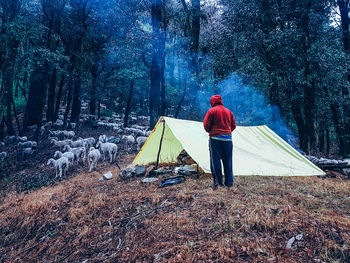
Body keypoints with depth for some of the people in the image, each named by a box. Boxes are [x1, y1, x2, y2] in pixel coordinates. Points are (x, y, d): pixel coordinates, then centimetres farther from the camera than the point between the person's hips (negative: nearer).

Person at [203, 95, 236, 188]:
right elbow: (233, 125, 15)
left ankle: (218, 182, 0)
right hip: (228, 138, 5)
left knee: (215, 160, 0)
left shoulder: (211, 111, -2)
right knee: (228, 161, 10)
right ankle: (229, 182, 14)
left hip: (215, 138, -5)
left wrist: (210, 132, 11)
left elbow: (206, 124, -7)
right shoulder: (229, 111, 14)